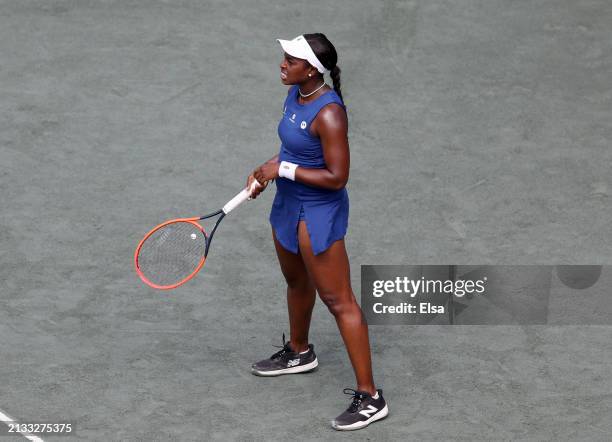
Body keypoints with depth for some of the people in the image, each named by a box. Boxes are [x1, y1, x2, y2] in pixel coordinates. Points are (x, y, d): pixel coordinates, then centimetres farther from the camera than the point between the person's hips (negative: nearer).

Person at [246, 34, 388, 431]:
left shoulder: (329, 113, -28)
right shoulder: (296, 93, -1)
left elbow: (336, 177, -27)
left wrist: (284, 170, -22)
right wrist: (269, 169, 1)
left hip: (319, 214, -9)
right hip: (289, 204, 9)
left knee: (339, 301, -5)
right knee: (296, 282, 29)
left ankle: (370, 398, 1)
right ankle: (299, 353, 54)